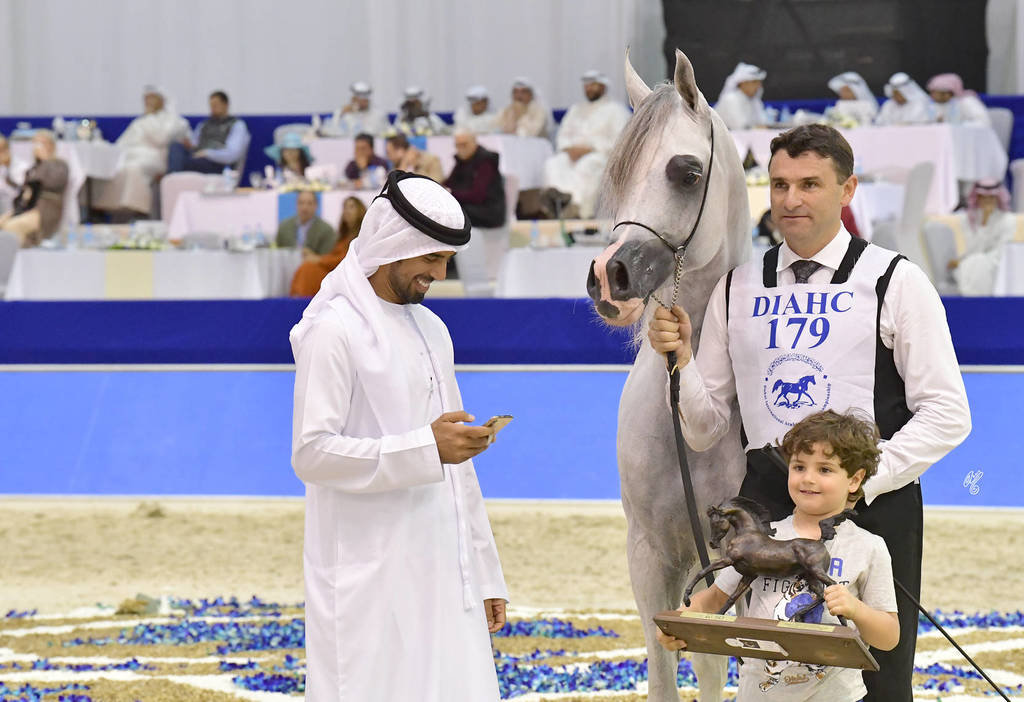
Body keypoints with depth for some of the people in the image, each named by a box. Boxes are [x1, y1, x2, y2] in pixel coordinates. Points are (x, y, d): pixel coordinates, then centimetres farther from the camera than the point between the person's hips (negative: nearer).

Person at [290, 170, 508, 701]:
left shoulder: (431, 330, 17)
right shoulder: (334, 330, -7)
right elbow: (311, 453, -15)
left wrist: (485, 575, 18)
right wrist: (425, 448, -21)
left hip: (440, 575, 7)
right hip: (367, 579, -7)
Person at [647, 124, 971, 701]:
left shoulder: (894, 282, 1)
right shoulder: (738, 289, 12)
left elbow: (946, 414, -3)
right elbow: (704, 431, 14)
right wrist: (680, 363, -5)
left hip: (872, 502, -3)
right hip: (766, 506, 3)